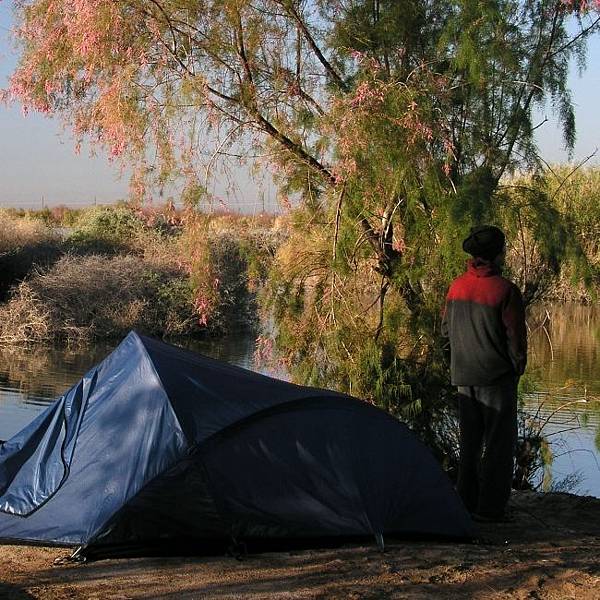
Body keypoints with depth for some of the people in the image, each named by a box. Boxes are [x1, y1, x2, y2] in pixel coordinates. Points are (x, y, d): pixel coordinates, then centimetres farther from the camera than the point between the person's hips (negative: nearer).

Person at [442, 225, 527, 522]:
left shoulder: (457, 286, 3)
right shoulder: (505, 290, -16)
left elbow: (446, 328, 13)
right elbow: (516, 336, -11)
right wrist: (517, 368, 4)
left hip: (463, 375, 6)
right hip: (497, 376, -6)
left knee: (469, 441, 16)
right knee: (499, 442, 3)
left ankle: (466, 501, 22)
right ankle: (490, 507, 4)